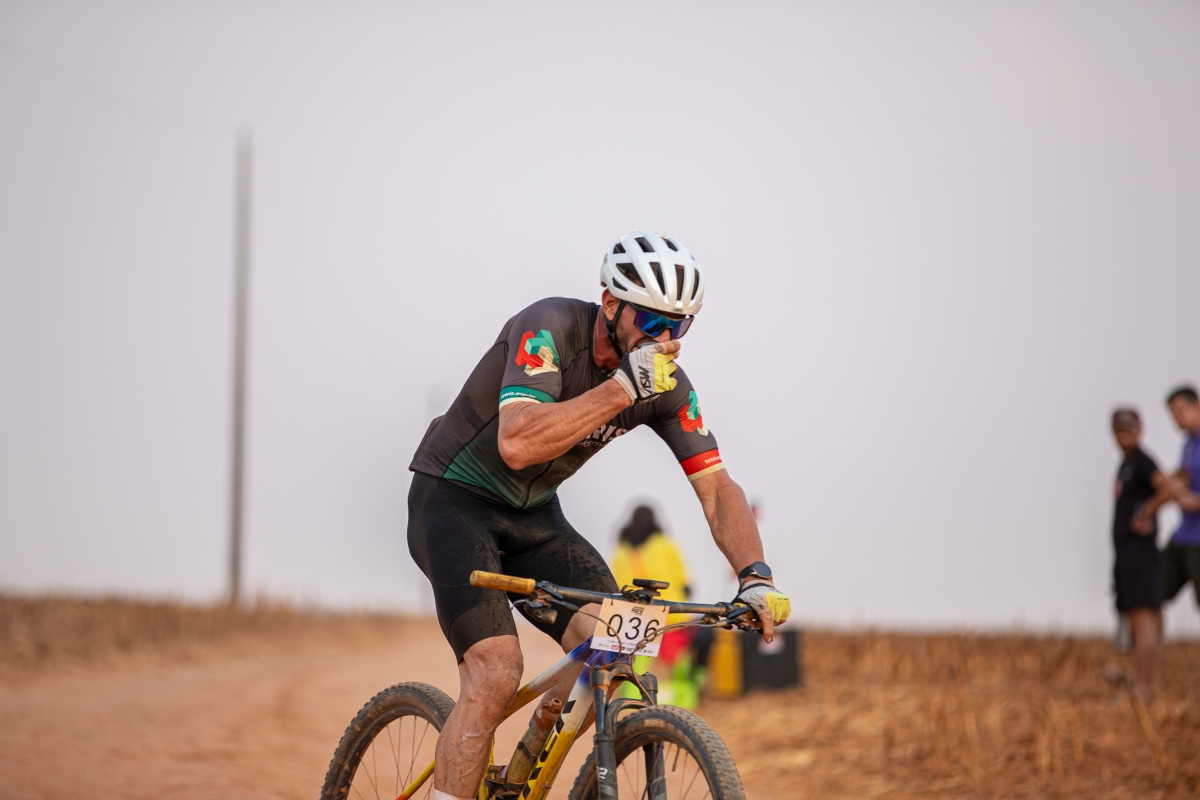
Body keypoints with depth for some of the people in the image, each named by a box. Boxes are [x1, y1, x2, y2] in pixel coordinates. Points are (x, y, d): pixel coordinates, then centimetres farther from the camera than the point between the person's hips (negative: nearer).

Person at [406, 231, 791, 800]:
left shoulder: (666, 383, -8)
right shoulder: (550, 329, -26)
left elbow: (716, 485, -7)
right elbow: (518, 444, -39)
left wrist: (755, 576, -23)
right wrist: (623, 387, -38)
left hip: (533, 515, 6)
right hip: (453, 500, -6)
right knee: (496, 672, -23)